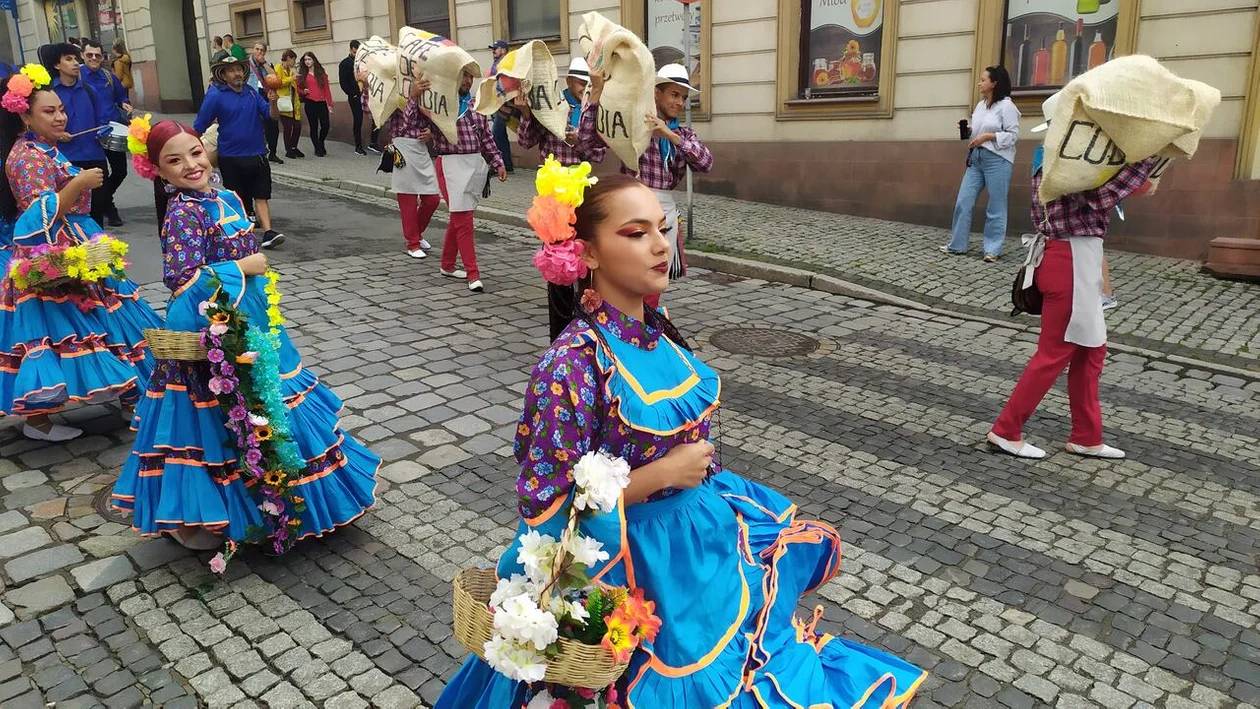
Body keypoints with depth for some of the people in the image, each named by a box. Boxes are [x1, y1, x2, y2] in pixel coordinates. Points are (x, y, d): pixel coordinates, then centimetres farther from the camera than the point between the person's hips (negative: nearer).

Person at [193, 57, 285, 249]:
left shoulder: (251, 92, 6)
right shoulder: (215, 95, -7)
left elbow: (271, 115, 2)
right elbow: (199, 127, -5)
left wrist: (272, 103, -19)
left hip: (257, 155, 3)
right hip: (231, 158, -3)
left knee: (261, 196, -5)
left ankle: (268, 233, -12)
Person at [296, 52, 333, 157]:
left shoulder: (321, 73, 7)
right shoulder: (302, 74, 7)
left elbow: (327, 88, 4)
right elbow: (297, 88, 11)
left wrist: (330, 104, -1)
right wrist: (303, 92, -11)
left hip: (322, 103, 1)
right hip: (310, 103, -1)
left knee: (325, 126, -3)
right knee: (314, 126, 2)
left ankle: (321, 144, 25)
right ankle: (318, 149, 13)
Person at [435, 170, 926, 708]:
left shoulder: (655, 327, -3)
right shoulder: (573, 363, -27)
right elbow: (545, 507, -23)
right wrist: (662, 473, -24)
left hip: (705, 528, 8)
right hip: (641, 557, -7)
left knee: (811, 546, 18)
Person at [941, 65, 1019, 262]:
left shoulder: (1006, 105, -7)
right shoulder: (980, 105, 13)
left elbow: (1013, 134, -10)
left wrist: (987, 136, -16)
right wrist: (968, 130, 1)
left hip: (997, 160, -7)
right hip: (976, 159, 7)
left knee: (995, 208, 1)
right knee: (963, 202, 4)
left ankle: (992, 250, 7)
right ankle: (957, 244, 13)